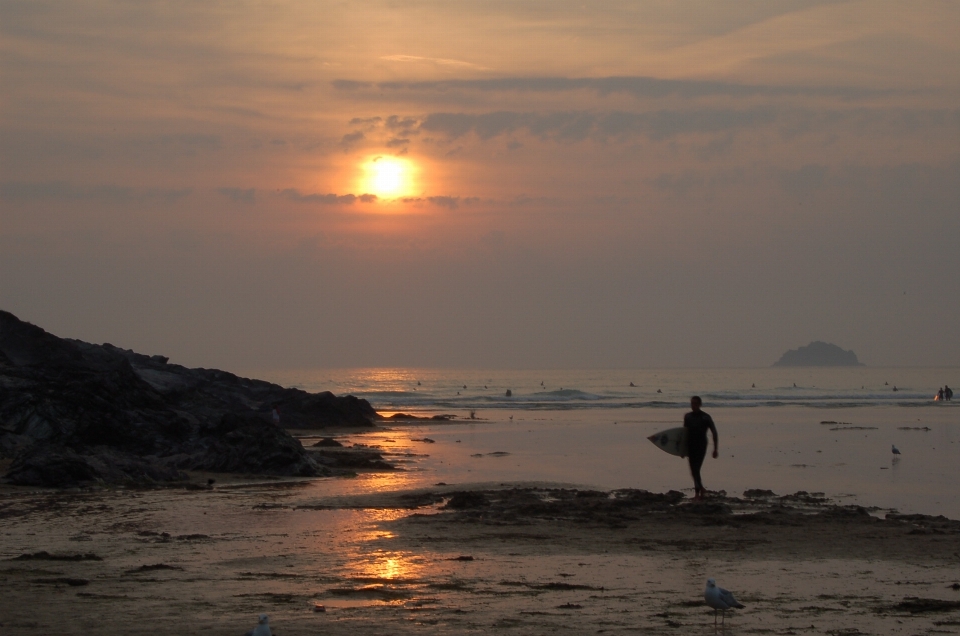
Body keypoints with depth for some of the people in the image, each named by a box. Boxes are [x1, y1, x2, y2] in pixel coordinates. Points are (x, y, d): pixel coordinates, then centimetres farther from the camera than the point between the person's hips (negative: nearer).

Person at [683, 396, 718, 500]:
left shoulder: (705, 417, -6)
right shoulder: (687, 417, 7)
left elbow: (714, 432, -2)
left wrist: (715, 449, -5)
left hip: (701, 446, -5)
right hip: (690, 446, 5)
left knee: (695, 469, -15)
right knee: (693, 470, 8)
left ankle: (697, 492, -10)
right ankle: (701, 489, 28)